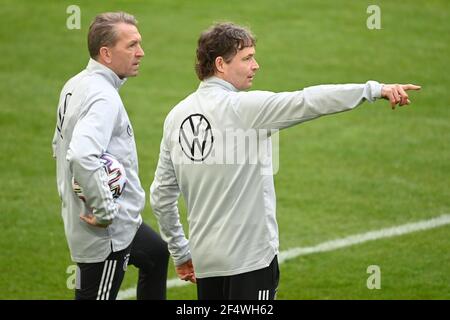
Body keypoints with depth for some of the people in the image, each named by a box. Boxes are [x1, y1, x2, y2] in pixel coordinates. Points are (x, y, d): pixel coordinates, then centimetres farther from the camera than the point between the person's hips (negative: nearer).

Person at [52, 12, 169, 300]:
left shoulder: (76, 85, 7)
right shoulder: (103, 97, -24)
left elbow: (62, 145, 21)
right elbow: (82, 157, -39)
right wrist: (105, 211, -29)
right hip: (105, 232, -11)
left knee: (156, 254, 32)